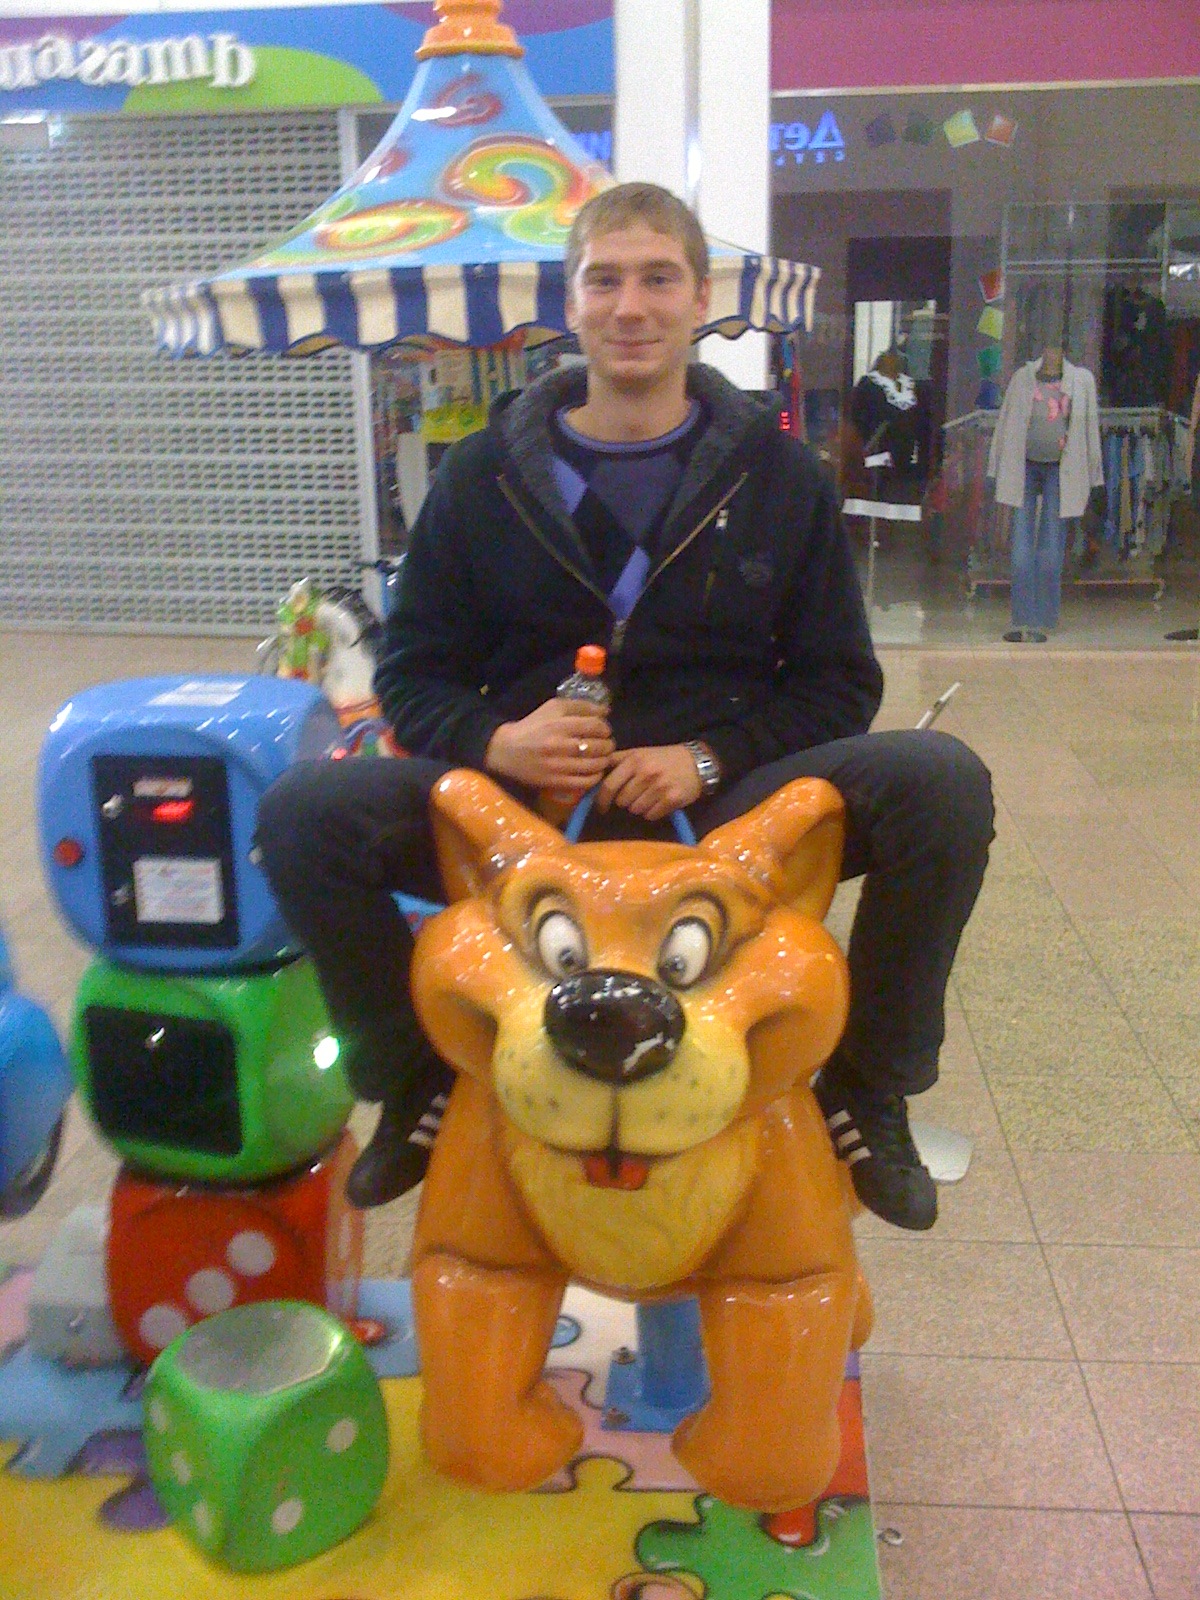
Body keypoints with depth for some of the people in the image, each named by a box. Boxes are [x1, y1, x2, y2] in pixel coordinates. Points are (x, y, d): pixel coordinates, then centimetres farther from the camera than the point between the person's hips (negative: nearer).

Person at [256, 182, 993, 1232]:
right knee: (304, 812, -23)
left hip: (719, 808, 0)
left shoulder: (779, 473, 7)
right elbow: (413, 672, 9)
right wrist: (493, 740, -15)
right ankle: (420, 1086, 2)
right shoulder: (487, 473, 8)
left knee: (943, 781, -25)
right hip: (523, 806, 1)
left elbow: (840, 683, 6)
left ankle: (866, 1093, -2)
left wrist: (709, 757, -13)